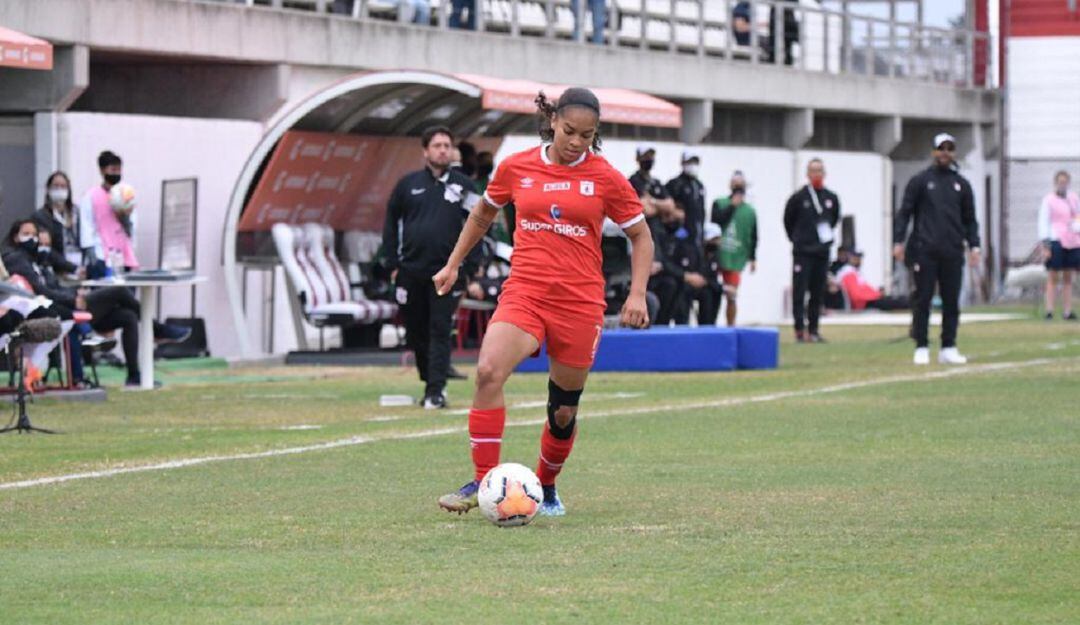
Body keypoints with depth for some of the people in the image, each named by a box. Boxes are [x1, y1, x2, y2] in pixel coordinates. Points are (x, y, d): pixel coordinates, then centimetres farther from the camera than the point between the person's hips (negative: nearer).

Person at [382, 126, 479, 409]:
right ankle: (430, 382, 23)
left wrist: (472, 272, -4)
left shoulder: (463, 185, 5)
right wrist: (393, 264, 7)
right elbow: (391, 223, 14)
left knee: (440, 330, -8)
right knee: (417, 331, 8)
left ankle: (436, 391, -10)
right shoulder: (408, 184, 8)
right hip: (411, 271, 2)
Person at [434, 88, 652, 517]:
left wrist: (638, 293, -2)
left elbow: (641, 236, 10)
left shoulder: (605, 179, 0)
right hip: (524, 292, 0)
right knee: (489, 372, -26)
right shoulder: (516, 168, 4)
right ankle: (483, 482, -21)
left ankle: (546, 487, 32)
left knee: (563, 411, 6)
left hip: (580, 303, 0)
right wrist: (453, 264, 24)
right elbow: (484, 213, 23)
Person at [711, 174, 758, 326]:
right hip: (717, 255, -1)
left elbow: (753, 236, 7)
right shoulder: (719, 204, 3)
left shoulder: (750, 211, 6)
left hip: (735, 260, 1)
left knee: (732, 296, -2)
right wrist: (732, 206, -11)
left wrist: (752, 258, 1)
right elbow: (716, 221, -14)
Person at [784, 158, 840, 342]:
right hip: (802, 252, -4)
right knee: (799, 292, -6)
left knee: (818, 293, 6)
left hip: (822, 252, 4)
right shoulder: (798, 197, -5)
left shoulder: (832, 198, 5)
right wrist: (797, 240, 9)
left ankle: (813, 329, 12)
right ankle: (800, 330, -4)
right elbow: (788, 221, 6)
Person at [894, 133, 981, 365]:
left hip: (952, 252, 3)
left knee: (951, 301, 2)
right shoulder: (920, 180, 6)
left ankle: (948, 348, 7)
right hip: (924, 251, -3)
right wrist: (898, 241, -7)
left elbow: (969, 219, 16)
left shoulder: (962, 184, 14)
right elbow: (904, 213, 3)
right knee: (923, 300, -3)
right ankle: (921, 348, 1)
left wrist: (973, 245, 4)